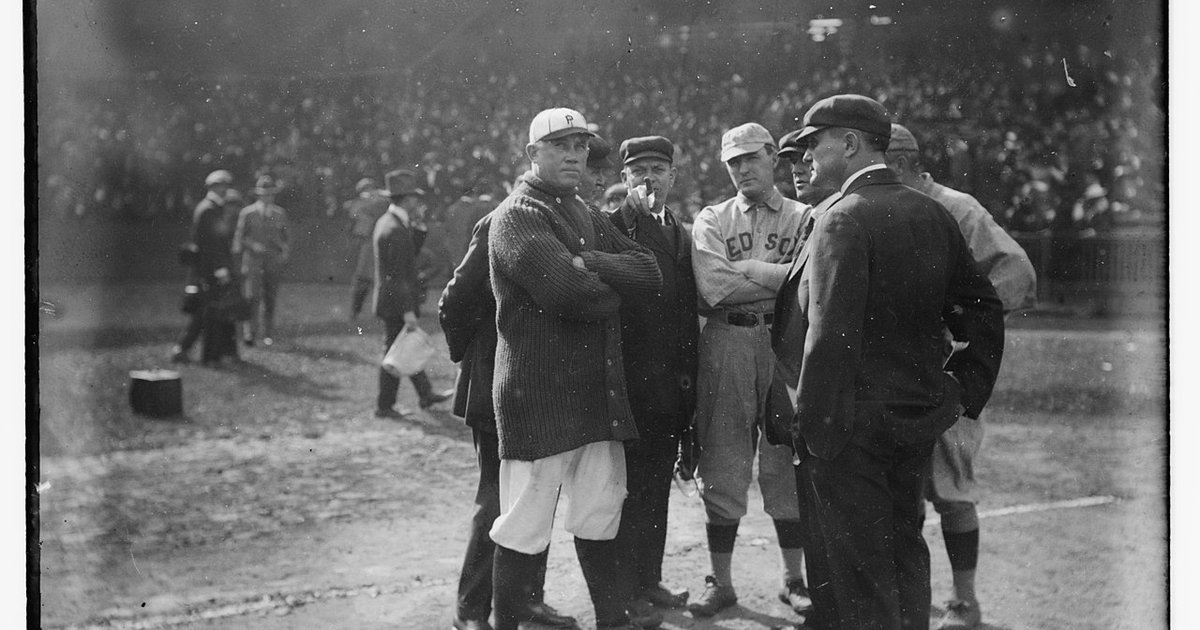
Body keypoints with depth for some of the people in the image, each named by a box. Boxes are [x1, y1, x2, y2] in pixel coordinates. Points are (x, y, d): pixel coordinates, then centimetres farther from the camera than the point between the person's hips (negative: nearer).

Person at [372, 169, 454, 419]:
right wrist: (407, 311, -23)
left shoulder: (385, 222, 8)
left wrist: (418, 224, 4)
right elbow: (397, 276, -24)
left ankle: (426, 394, 31)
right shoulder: (395, 230, -23)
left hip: (391, 301, 10)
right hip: (396, 304, -10)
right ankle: (384, 406, 10)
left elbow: (411, 251, 15)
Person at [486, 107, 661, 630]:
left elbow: (649, 272, 3)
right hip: (538, 397, -8)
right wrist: (616, 288, -3)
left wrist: (589, 264, -12)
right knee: (524, 529, -2)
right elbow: (568, 292, -23)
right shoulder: (516, 216, -8)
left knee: (599, 518, 14)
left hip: (599, 392, 8)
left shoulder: (589, 218, 18)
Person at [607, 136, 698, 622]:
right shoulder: (612, 229, -5)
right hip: (631, 377, -7)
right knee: (628, 485, -2)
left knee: (657, 484, 13)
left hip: (672, 382, 7)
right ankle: (624, 590, 4)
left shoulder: (680, 234, 18)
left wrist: (690, 377, 16)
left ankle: (649, 579, 22)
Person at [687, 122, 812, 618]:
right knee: (722, 468, 2)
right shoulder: (711, 220, 10)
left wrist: (744, 269, -8)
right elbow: (714, 289, -6)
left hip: (788, 346, 0)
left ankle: (794, 579, 14)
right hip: (726, 344, 0)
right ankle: (720, 582, 11)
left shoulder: (804, 219, 10)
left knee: (788, 466, 4)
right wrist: (780, 278, -5)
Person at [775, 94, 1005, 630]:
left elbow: (831, 338, -22)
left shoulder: (843, 220, -16)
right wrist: (962, 393, 13)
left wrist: (813, 432, -18)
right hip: (918, 421, 8)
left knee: (856, 578, 0)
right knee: (904, 558, 19)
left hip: (852, 425, -8)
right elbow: (983, 312, 11)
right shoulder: (932, 215, 7)